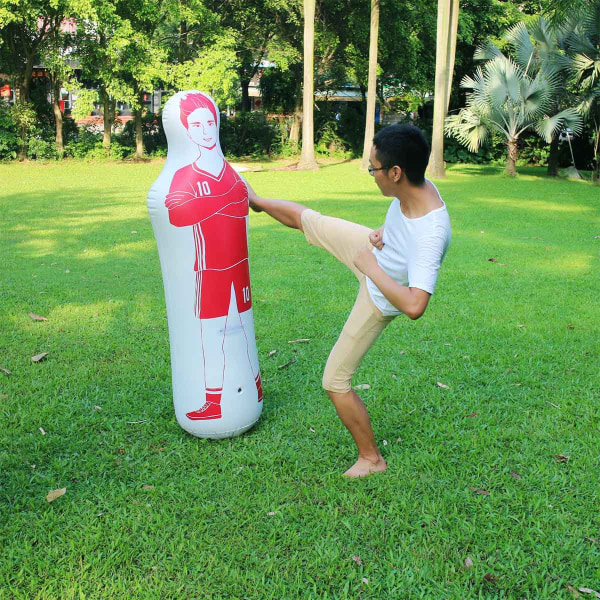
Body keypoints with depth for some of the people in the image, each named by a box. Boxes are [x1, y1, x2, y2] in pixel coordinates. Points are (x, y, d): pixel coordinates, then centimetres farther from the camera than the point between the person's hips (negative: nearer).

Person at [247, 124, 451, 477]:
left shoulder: (431, 234, -44)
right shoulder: (415, 185, -21)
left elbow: (414, 306, -49)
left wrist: (371, 268, -36)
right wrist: (383, 230, -13)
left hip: (379, 299, -7)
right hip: (374, 252, 7)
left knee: (335, 381, 2)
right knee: (305, 219, 19)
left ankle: (371, 459, 22)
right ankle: (256, 202, 53)